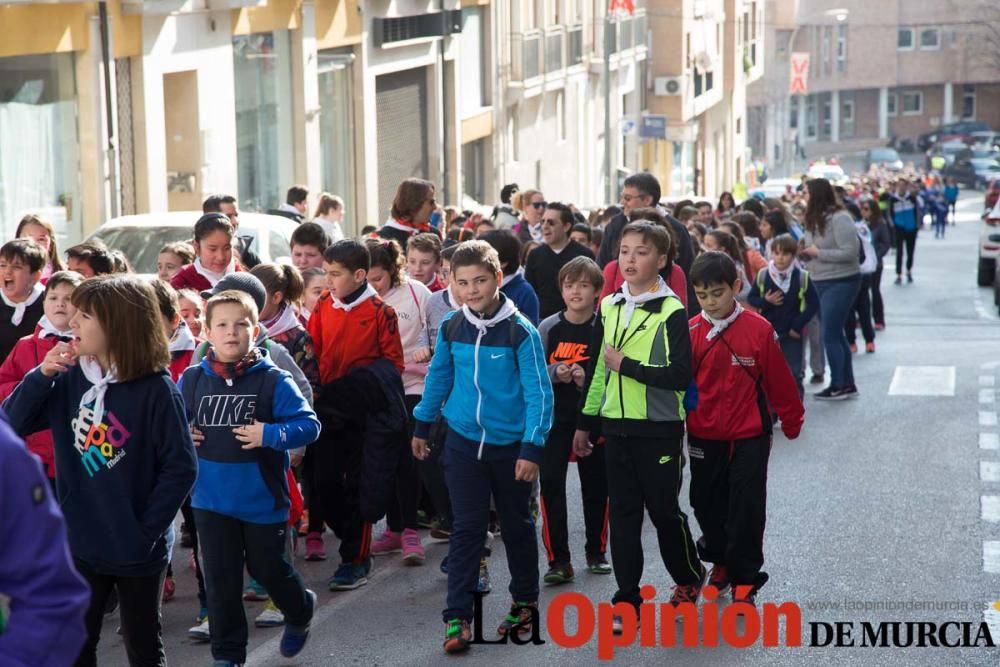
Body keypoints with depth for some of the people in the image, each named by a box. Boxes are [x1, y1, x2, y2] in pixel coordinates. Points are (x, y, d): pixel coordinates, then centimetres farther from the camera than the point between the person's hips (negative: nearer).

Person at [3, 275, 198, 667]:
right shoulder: (70, 378, -2)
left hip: (136, 547, -4)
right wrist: (42, 376, -14)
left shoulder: (156, 389, -16)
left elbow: (181, 468, -15)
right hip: (80, 543, 4)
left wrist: (146, 531, -15)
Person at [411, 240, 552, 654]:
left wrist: (532, 448, -18)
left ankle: (525, 601, 31)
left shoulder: (520, 331, -14)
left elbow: (539, 392, -14)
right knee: (467, 528, -1)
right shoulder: (450, 328, -2)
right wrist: (422, 426, 18)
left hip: (511, 445, -2)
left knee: (516, 526, 14)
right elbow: (438, 378, 13)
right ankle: (457, 617, 0)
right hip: (464, 443, 2)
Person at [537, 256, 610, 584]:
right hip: (554, 418, 0)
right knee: (551, 484, -7)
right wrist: (556, 372, -17)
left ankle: (596, 551, 28)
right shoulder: (548, 328, -1)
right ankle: (558, 559, -3)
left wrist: (588, 378, -20)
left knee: (596, 485, 10)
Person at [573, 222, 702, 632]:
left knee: (663, 509, 5)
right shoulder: (608, 308, 8)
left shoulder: (671, 312, -11)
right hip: (616, 426, 5)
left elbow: (680, 376, -19)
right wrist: (585, 423, 16)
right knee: (623, 513, 6)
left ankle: (689, 579, 29)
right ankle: (628, 599, 13)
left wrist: (626, 365, -19)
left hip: (659, 429, -5)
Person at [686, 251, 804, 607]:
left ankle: (745, 580, 12)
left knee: (747, 509, -1)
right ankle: (720, 564, 36)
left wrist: (791, 420, 8)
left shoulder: (759, 330, -11)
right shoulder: (691, 332, -6)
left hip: (749, 437, -2)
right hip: (704, 437, 2)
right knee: (707, 504, 14)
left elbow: (779, 380, -1)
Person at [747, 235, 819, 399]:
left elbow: (813, 304, -4)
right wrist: (765, 301, -16)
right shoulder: (763, 276, -5)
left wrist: (798, 325, -10)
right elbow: (751, 298, 5)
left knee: (794, 373, 1)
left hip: (792, 334, -2)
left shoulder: (802, 277, -9)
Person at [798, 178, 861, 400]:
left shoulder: (839, 218, -17)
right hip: (821, 282, 9)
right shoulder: (815, 219, 8)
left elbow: (850, 252, -22)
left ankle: (838, 386, 4)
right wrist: (804, 252, -4)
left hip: (840, 283, -9)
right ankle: (848, 384, 21)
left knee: (830, 336, -6)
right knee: (835, 335, 13)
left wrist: (817, 252, -18)